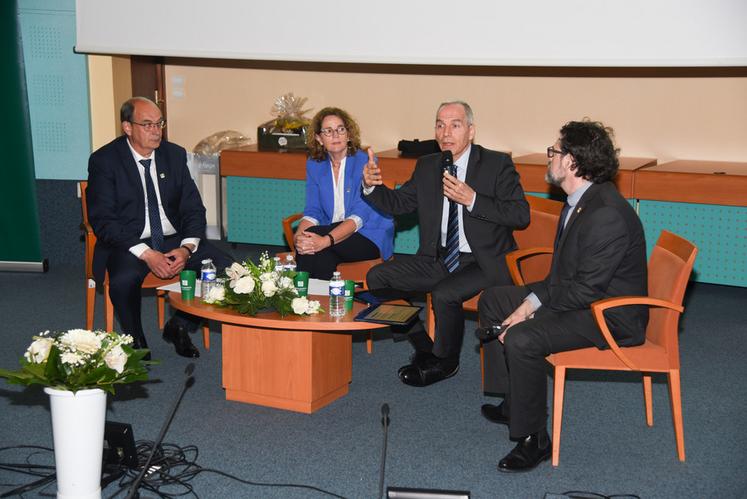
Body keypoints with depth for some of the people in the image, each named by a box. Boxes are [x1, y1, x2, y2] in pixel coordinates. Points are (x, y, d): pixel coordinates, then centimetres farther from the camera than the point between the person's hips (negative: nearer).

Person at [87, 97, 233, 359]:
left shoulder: (175, 154, 7)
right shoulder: (104, 160, -6)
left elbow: (193, 208, 7)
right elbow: (102, 220, -12)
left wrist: (187, 248, -14)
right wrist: (146, 254, -23)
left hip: (174, 240, 4)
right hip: (129, 244, -4)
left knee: (225, 268, -18)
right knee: (123, 281, -37)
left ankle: (180, 325, 5)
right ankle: (136, 343, -7)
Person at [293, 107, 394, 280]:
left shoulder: (365, 162, -11)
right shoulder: (314, 165, 6)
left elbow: (359, 216, -21)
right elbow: (313, 211, 1)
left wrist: (326, 240, -36)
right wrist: (298, 236, -23)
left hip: (369, 237, -3)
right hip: (333, 232, 4)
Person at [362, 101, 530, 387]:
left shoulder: (497, 165, -8)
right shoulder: (427, 166, 8)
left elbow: (521, 216, -15)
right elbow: (397, 203, 13)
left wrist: (472, 199, -25)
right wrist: (372, 186, -9)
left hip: (483, 263, -6)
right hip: (438, 259, 6)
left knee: (444, 293, -31)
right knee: (378, 277, -8)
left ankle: (444, 362, -1)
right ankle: (423, 347, 6)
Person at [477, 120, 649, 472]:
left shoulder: (607, 215, -27)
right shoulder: (581, 201, 5)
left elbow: (587, 289, -27)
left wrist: (530, 306, -18)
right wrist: (531, 300, -4)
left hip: (610, 315, -11)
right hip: (579, 296, 11)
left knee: (522, 339, -31)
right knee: (492, 301, 15)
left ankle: (534, 439, -13)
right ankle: (512, 402, 22)